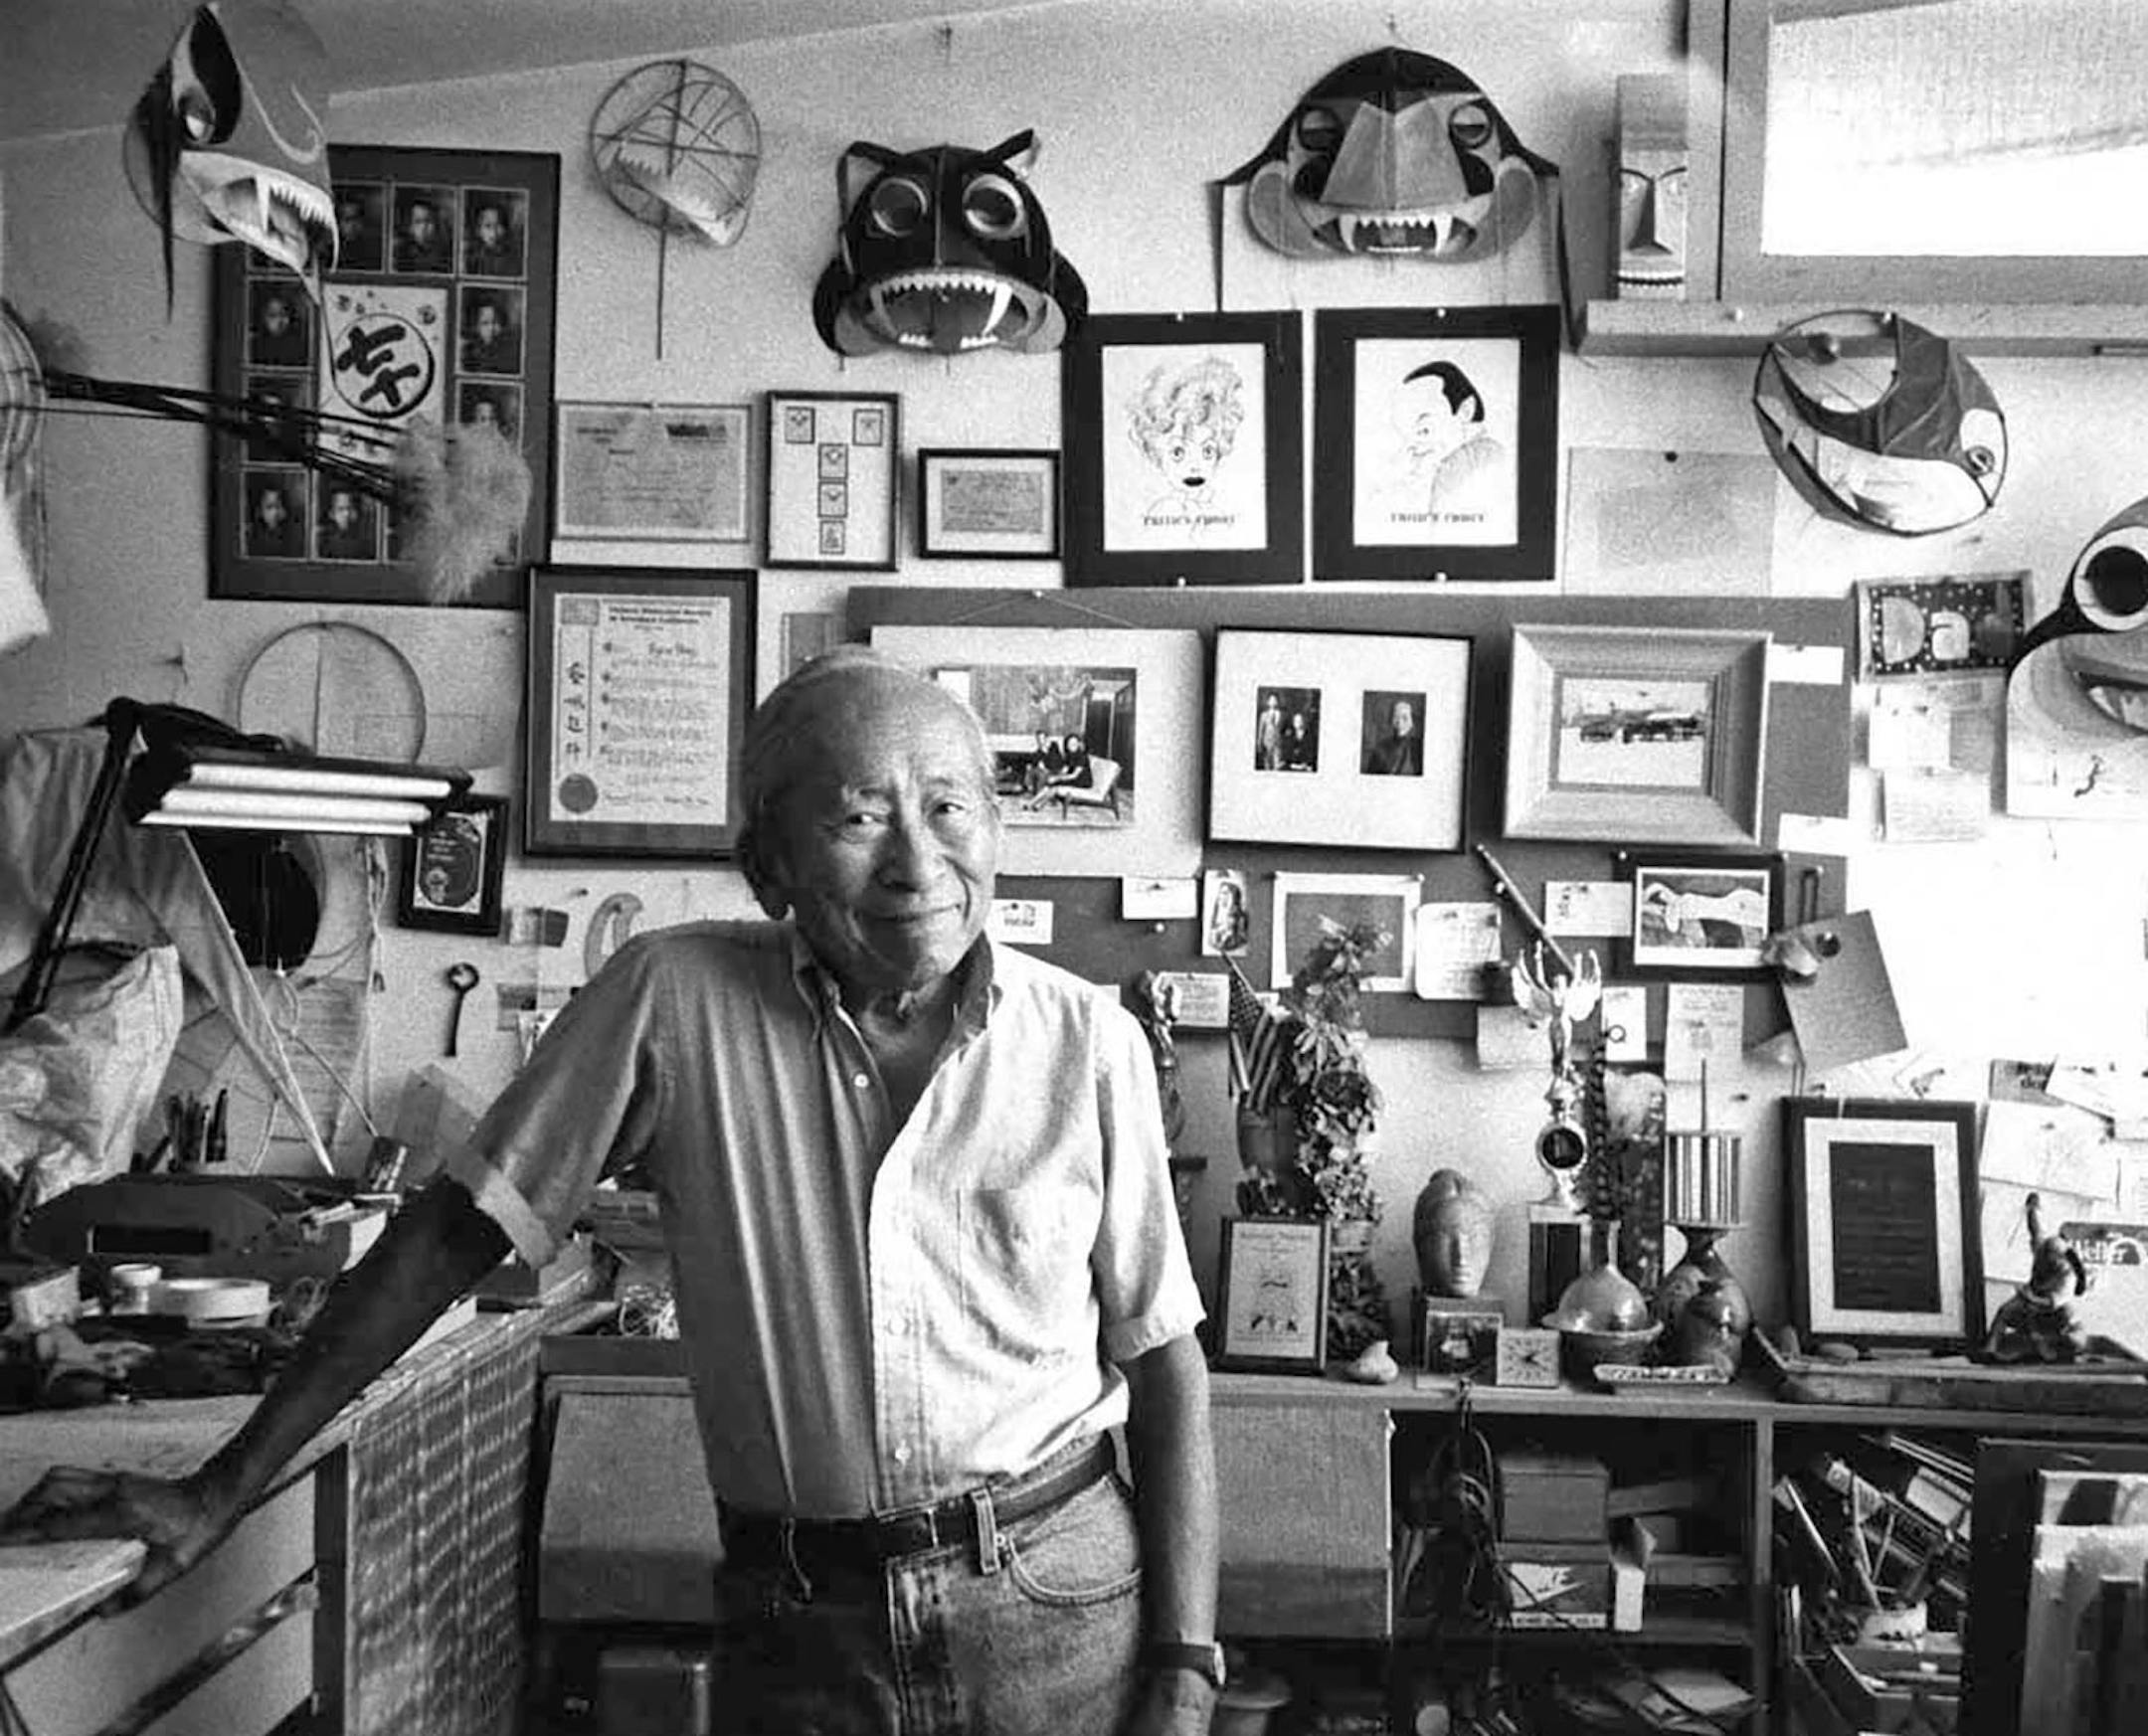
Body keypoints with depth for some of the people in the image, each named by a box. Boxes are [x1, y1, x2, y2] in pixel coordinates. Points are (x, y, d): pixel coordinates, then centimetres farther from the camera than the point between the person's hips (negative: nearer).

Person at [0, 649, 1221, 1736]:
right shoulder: (674, 1000, -9)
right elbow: (454, 1235, -2)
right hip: (799, 1626, 0)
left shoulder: (1093, 1043, -7)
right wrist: (222, 1492, -1)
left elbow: (1164, 1358, -1)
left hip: (1063, 1606, 1)